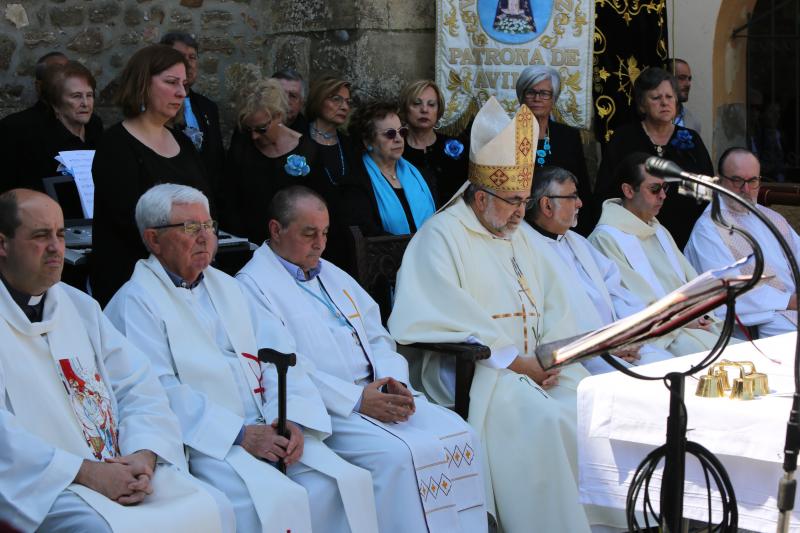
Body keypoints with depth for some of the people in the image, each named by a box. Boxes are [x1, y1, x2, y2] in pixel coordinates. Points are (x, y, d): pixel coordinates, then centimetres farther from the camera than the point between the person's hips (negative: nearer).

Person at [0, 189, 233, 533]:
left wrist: (144, 455, -7)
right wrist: (85, 472, -19)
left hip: (122, 470, 6)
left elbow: (138, 387, 13)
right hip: (39, 484, -6)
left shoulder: (80, 307, 19)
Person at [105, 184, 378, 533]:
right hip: (204, 442, -6)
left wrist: (291, 419, -6)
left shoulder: (225, 286, 22)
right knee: (277, 499, -30)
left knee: (345, 481, -16)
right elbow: (160, 391, -12)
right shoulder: (136, 303, -1)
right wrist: (241, 435, -17)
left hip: (268, 430, 6)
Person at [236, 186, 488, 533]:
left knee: (457, 434, -13)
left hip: (376, 393, 8)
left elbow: (377, 337, 20)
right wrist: (356, 399, -18)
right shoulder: (254, 285, -2)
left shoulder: (332, 275, 23)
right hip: (323, 408, -7)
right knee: (397, 455, -31)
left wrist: (394, 383, -2)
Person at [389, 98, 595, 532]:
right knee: (542, 420, -31)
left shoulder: (515, 237, 20)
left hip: (532, 363, 7)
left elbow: (551, 304, 15)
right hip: (471, 368, -7)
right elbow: (448, 319, -17)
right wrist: (514, 361, -18)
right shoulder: (441, 237, -5)